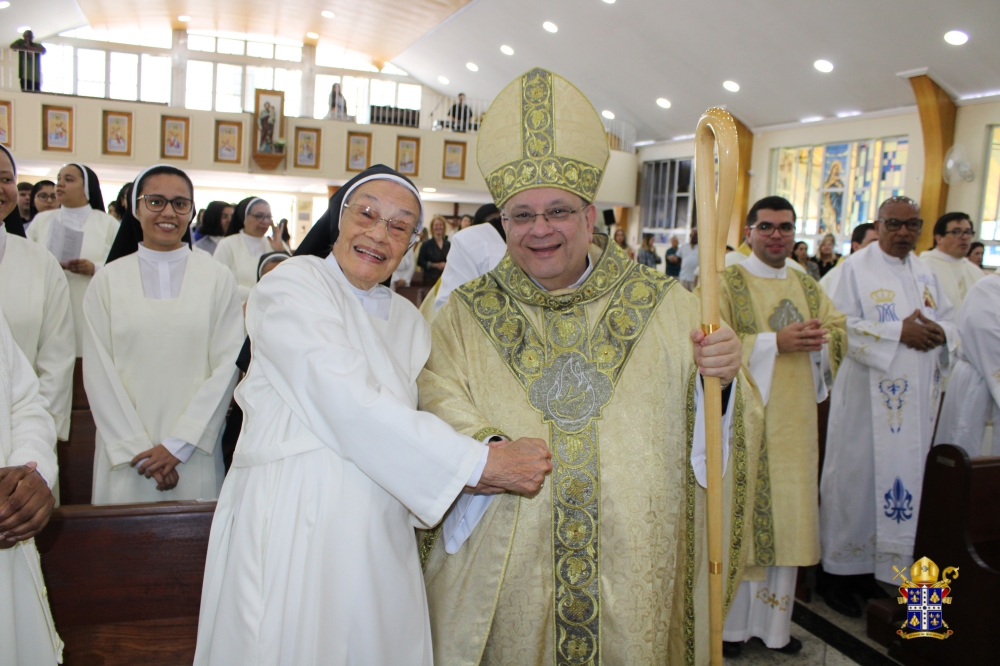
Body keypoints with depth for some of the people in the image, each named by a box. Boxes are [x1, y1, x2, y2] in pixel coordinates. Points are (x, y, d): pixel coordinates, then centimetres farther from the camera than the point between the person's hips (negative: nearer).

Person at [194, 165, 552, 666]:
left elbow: (418, 421, 7)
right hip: (291, 525, -5)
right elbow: (350, 408, -19)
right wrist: (480, 463, -19)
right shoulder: (292, 285, -7)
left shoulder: (408, 320, 15)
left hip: (379, 532, 6)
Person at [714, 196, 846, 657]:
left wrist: (818, 337, -9)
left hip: (794, 423, 6)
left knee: (786, 516, 9)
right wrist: (775, 342, -19)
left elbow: (840, 329, 14)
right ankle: (731, 622, 14)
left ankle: (774, 622, 22)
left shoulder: (807, 285, 15)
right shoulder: (726, 283, -4)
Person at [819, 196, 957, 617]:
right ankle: (839, 571, 11)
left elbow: (948, 319, 15)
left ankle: (873, 565, 21)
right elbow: (844, 326, -14)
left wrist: (939, 332, -8)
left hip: (916, 400, 6)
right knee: (857, 479, -1)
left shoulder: (924, 272, 15)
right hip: (868, 397, -6)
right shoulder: (857, 268, -5)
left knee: (902, 478, 9)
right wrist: (899, 333, -19)